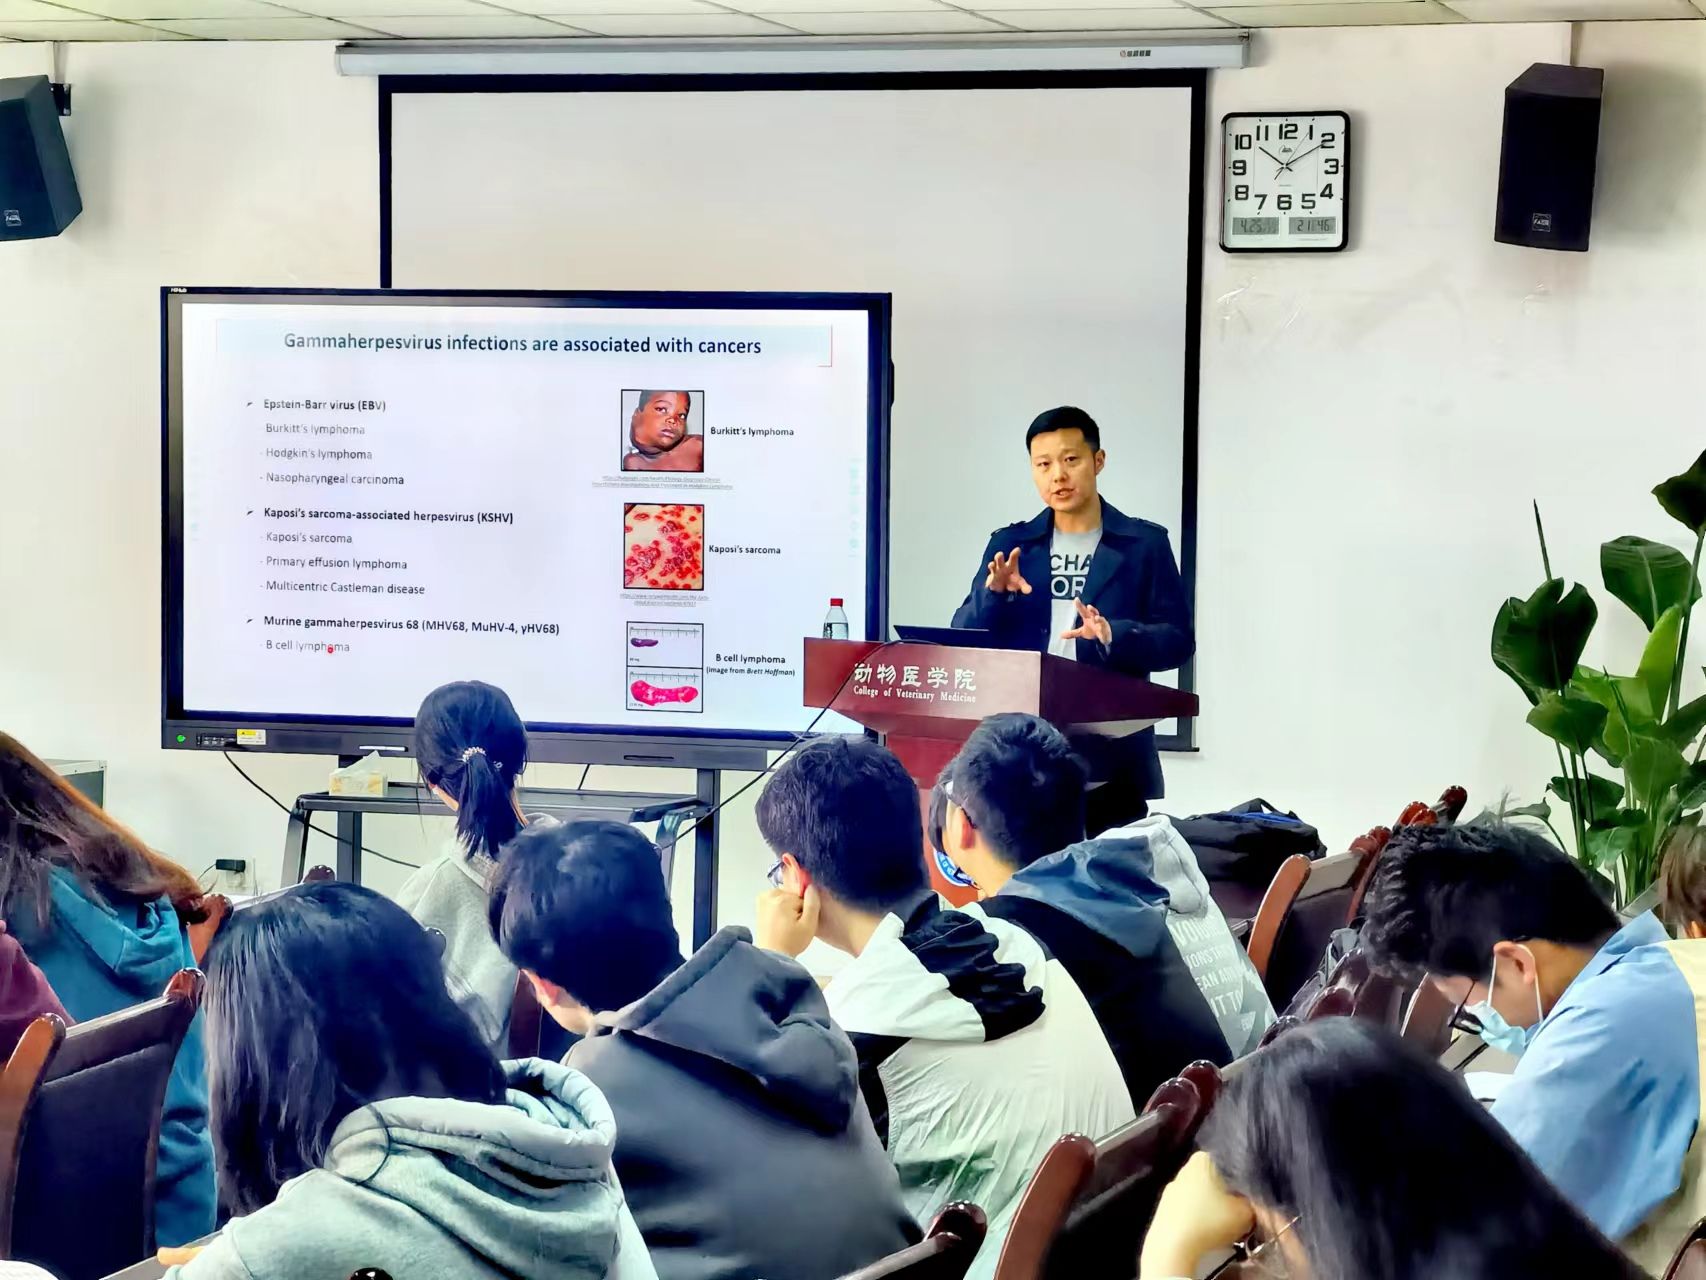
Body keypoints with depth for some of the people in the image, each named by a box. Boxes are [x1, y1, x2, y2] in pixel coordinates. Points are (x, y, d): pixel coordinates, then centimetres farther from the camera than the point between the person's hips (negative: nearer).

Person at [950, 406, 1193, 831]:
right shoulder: (1009, 544, 12)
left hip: (1114, 756, -2)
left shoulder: (1144, 544, 4)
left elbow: (1178, 640, -1)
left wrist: (1114, 636, -20)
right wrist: (994, 593, -14)